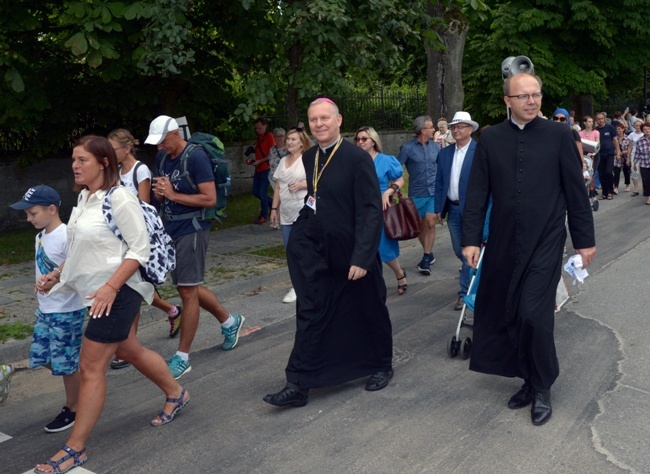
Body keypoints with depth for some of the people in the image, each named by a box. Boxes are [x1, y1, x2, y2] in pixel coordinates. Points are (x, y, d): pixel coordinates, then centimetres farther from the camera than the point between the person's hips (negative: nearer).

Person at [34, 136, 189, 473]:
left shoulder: (119, 199, -17)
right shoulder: (84, 198, 8)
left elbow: (140, 249, -19)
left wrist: (111, 286, -25)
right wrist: (57, 274, 10)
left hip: (117, 292, -9)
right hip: (98, 292, 9)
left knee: (91, 368, -4)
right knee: (129, 350, 22)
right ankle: (176, 394, 43)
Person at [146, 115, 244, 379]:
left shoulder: (196, 157, -13)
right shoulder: (162, 158, 10)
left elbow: (210, 199, -18)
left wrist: (173, 194, -18)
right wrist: (159, 193, -3)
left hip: (192, 231, -8)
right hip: (171, 230, 9)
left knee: (188, 291, -3)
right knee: (188, 288, 16)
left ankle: (182, 357, 6)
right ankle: (230, 322, 37)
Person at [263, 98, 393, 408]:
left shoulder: (358, 159, -14)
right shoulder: (307, 159, 5)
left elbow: (371, 211, -17)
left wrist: (362, 257, -21)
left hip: (352, 255, -4)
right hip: (315, 255, 5)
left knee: (368, 314, 13)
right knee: (311, 317, 3)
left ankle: (381, 366, 37)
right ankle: (299, 385, 8)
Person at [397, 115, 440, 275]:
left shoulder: (435, 146, 5)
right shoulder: (408, 148, -7)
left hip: (434, 192, 1)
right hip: (416, 194, -1)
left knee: (430, 223, -10)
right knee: (420, 226, 9)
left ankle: (426, 259, -5)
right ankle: (429, 254, 28)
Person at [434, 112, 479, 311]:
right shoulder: (444, 153, 9)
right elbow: (439, 183, 11)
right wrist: (438, 208, 7)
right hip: (453, 209, 6)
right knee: (459, 251, 15)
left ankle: (465, 292, 7)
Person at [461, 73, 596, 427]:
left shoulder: (558, 135, -1)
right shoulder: (490, 139, 3)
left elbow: (576, 190, 1)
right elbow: (477, 193, 3)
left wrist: (584, 239, 2)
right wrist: (471, 238, -3)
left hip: (545, 242, -2)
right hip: (503, 243, 3)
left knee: (534, 316, -7)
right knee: (509, 316, 7)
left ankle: (542, 388, 15)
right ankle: (531, 381, 27)